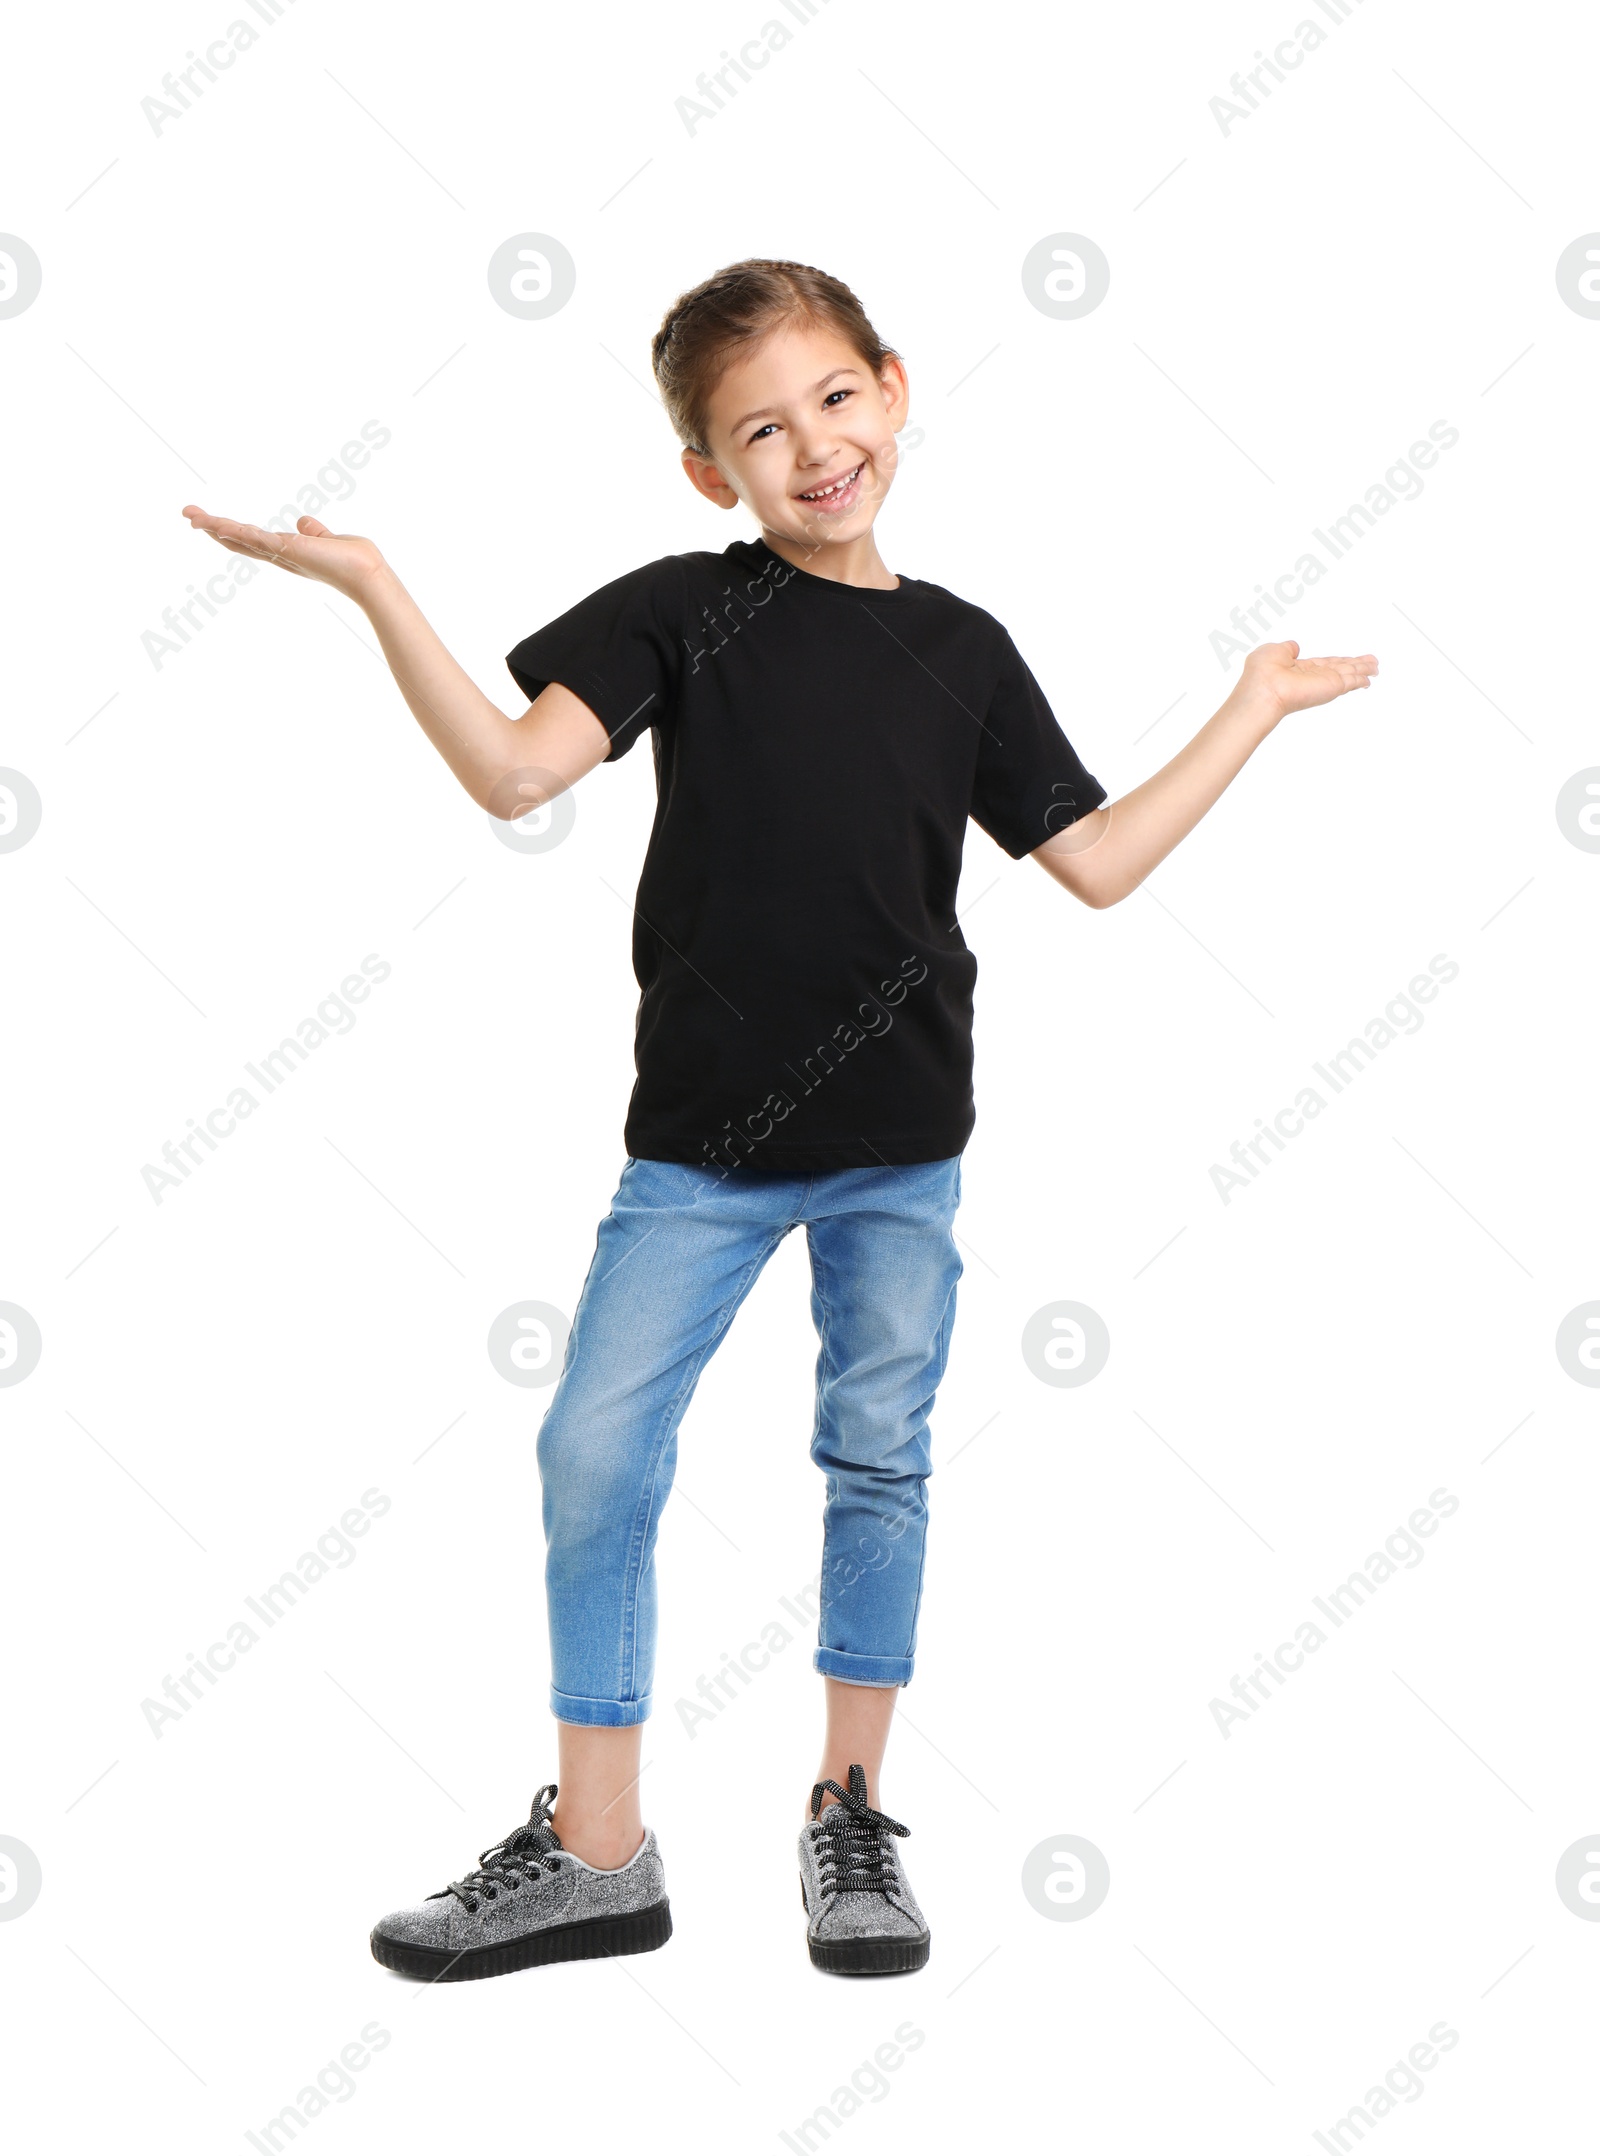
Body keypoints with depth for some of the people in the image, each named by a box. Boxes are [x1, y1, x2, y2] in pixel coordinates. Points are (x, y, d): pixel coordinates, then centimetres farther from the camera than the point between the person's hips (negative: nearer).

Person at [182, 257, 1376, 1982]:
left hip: (903, 1141, 2)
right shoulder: (684, 611, -4)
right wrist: (370, 587, -24)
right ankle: (594, 1853, 13)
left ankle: (850, 1810, 27)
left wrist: (1256, 707, 11)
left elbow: (1098, 861, 7)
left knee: (880, 1456, 9)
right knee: (594, 1456, -2)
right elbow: (514, 770, -15)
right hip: (703, 1138, -1)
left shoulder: (963, 649, 4)